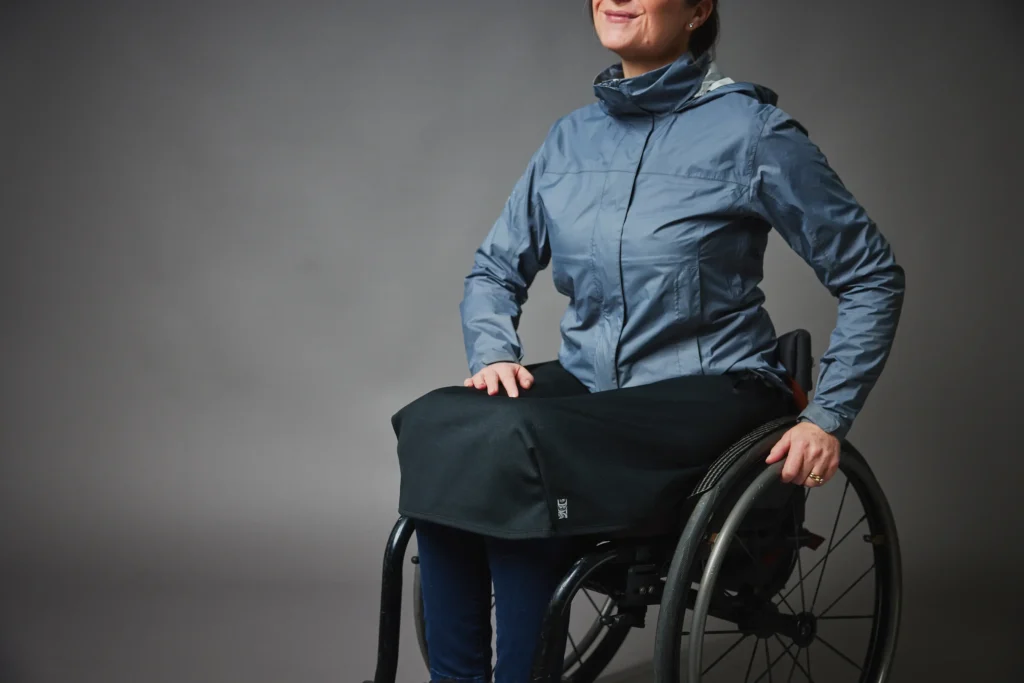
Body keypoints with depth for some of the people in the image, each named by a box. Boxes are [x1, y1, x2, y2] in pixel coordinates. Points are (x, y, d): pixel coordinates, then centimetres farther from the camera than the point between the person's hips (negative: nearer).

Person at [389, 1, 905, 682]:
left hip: (708, 392, -5)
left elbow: (872, 276, -2)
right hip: (586, 381, 6)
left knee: (515, 450, -31)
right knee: (438, 426, -23)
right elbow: (496, 270, 19)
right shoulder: (571, 138, 9)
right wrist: (494, 353, -1)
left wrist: (827, 418, -9)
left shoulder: (752, 132, -7)